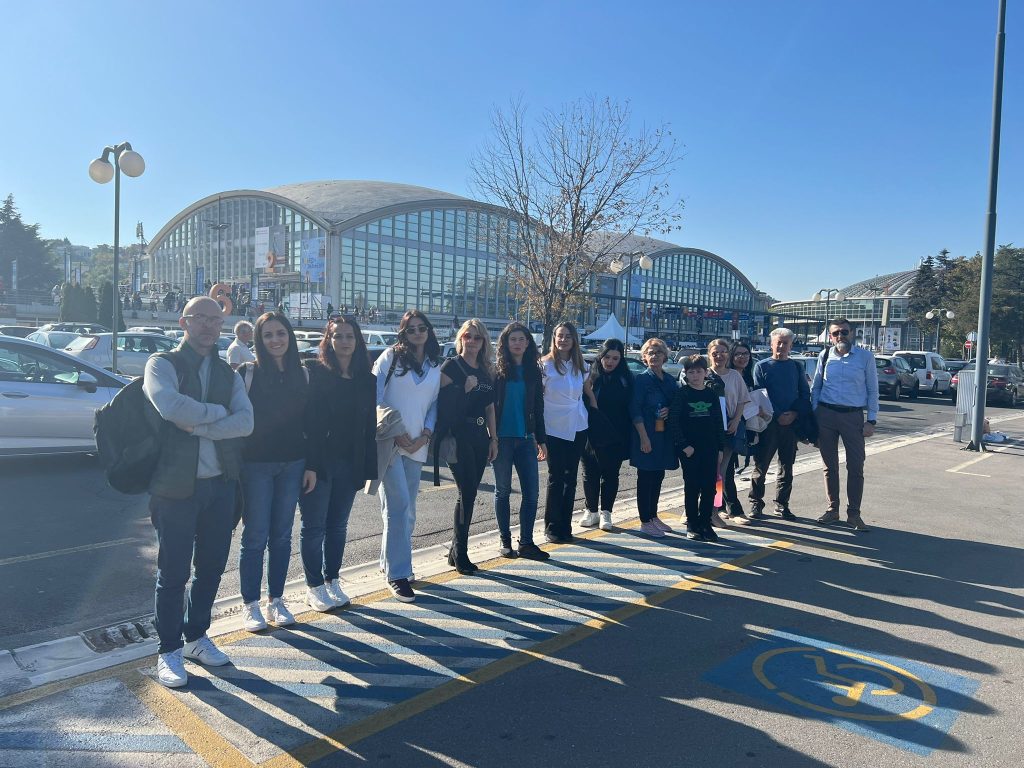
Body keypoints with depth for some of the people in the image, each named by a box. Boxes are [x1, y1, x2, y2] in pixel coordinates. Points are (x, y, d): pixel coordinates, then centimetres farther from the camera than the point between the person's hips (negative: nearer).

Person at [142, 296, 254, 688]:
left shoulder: (228, 374, 10)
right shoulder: (162, 365, -3)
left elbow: (246, 422, -6)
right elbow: (171, 406, -25)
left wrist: (196, 425, -17)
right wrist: (217, 412, -11)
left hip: (221, 483, 5)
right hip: (176, 485, -4)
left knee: (211, 567, 14)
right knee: (173, 572, 5)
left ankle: (196, 637, 33)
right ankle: (169, 651, 22)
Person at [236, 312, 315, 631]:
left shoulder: (302, 375, 7)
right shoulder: (248, 373, -4)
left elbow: (309, 424, 9)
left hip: (292, 465, 4)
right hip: (256, 464, -3)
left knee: (282, 535, 10)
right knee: (255, 536, 2)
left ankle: (276, 601, 22)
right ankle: (250, 605, 14)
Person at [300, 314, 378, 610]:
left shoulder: (367, 380, 7)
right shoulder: (313, 372, -6)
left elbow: (370, 428, 7)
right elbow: (303, 419, -10)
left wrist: (369, 469, 3)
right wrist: (306, 465, -17)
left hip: (349, 465, 4)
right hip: (317, 462, -4)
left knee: (338, 526, 14)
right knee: (314, 526, 6)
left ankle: (332, 581, 27)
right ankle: (314, 587, 18)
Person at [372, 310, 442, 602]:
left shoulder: (435, 366, 12)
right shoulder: (391, 357, -1)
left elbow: (434, 403, 12)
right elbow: (375, 397, -6)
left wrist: (425, 435, -4)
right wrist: (395, 432, -12)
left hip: (416, 445, 5)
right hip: (388, 442, -5)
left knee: (406, 510, 11)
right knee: (399, 507, -12)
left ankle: (389, 562, 28)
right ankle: (397, 574, -6)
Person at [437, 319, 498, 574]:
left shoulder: (486, 370, 15)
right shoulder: (451, 366, -3)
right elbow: (441, 400, -10)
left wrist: (493, 438, 13)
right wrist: (465, 389, -18)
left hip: (479, 437, 6)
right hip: (458, 437, -6)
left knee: (469, 494, 8)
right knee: (467, 493, -8)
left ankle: (456, 550, 18)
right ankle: (460, 553, 4)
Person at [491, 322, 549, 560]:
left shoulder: (533, 371, 9)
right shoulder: (497, 371, -1)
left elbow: (538, 408, 13)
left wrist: (541, 439, 11)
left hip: (526, 439, 3)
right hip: (502, 439, -3)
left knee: (531, 492, -1)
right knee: (503, 491, 7)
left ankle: (526, 543, 8)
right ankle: (505, 541, 18)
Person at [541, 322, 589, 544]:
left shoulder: (581, 366, 5)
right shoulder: (545, 365, -9)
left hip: (578, 428, 4)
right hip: (555, 429, -4)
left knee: (570, 478, 9)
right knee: (556, 478, 2)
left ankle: (565, 526, 18)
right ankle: (552, 527, 13)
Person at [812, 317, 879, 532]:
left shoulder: (865, 357, 0)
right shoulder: (825, 356, 5)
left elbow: (872, 390, 3)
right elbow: (815, 388, 11)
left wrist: (871, 420, -3)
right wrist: (814, 417, 4)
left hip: (853, 416, -2)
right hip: (826, 414, 2)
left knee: (856, 467, 0)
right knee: (830, 465, 9)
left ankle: (854, 514, 10)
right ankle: (832, 510, 19)